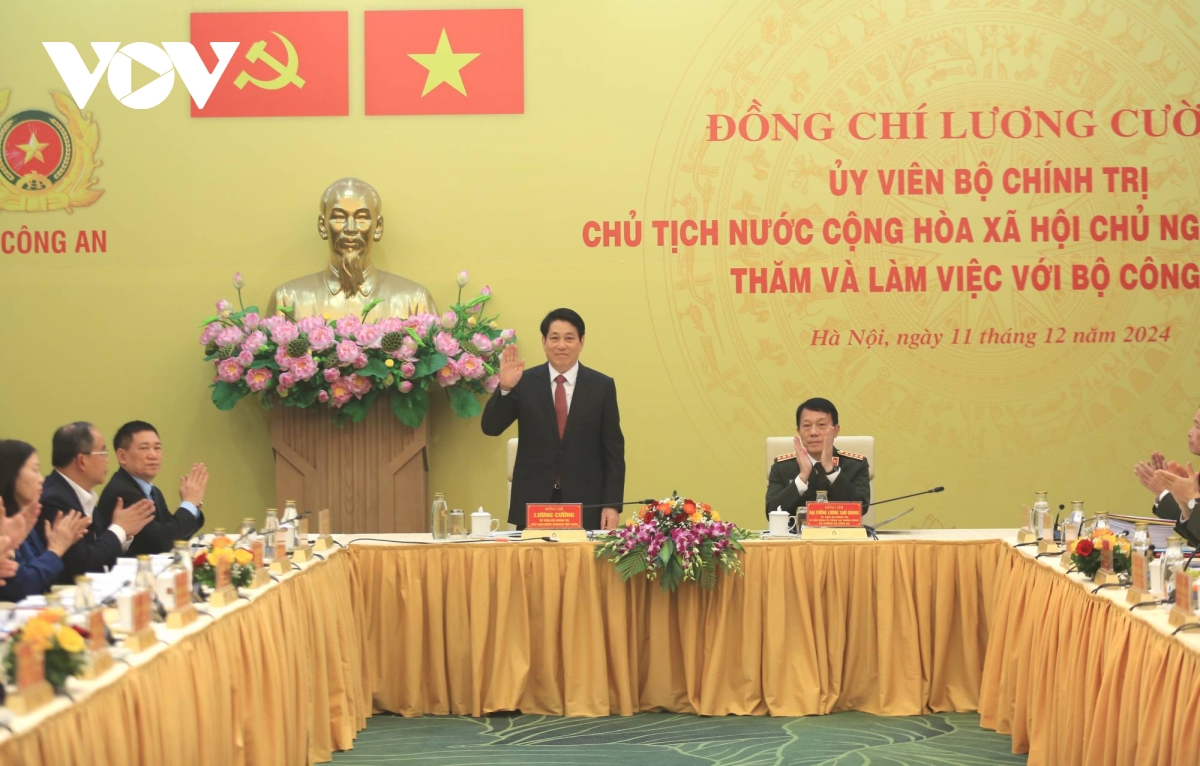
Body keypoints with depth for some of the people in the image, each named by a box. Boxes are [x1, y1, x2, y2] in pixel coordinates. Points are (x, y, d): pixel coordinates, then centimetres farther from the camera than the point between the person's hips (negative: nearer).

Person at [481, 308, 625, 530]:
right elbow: (490, 427, -2)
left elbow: (613, 451, 3)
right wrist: (505, 387, -19)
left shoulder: (602, 386, 4)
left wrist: (611, 505, -4)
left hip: (585, 506, 0)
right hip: (532, 504, 0)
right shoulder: (525, 382, 3)